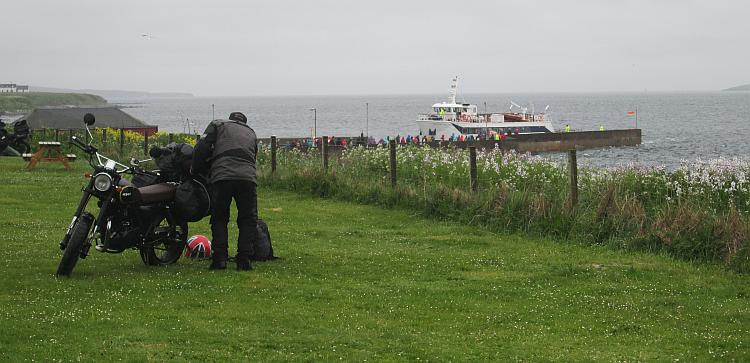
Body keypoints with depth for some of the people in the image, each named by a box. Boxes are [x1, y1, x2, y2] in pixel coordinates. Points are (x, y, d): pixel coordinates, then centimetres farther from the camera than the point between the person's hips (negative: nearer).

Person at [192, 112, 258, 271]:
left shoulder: (217, 125, 21)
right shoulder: (251, 133, 32)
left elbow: (201, 149, 8)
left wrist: (196, 171, 20)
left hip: (221, 177, -2)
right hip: (247, 178, 2)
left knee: (219, 219, 12)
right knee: (248, 220, 11)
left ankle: (219, 258, 3)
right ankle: (243, 260, 2)